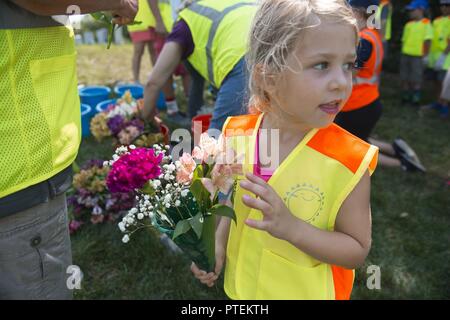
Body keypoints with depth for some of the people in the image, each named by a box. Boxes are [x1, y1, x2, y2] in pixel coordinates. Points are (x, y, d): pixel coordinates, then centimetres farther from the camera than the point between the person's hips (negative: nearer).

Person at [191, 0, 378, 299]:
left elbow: (357, 250, -17)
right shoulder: (237, 133, -14)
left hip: (306, 291, -3)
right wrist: (218, 246, -10)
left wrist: (291, 227, -30)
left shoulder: (347, 161, -24)